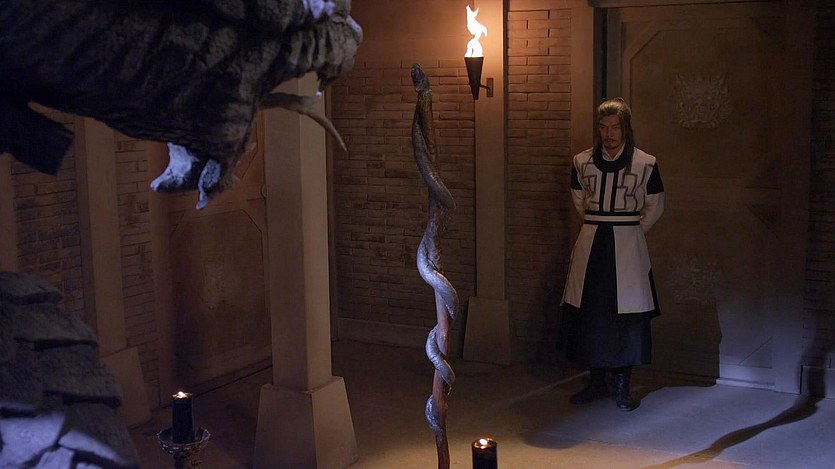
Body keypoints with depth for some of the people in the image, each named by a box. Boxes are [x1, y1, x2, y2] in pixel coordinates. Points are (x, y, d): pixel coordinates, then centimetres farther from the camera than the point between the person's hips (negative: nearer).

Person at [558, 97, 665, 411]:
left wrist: (632, 230, 7)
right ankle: (596, 382, 19)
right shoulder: (582, 162, 3)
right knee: (589, 313, 4)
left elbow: (655, 206, 9)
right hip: (591, 244, 2)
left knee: (627, 315, -1)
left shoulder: (645, 164, -3)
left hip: (628, 245, -2)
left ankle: (623, 387, 12)